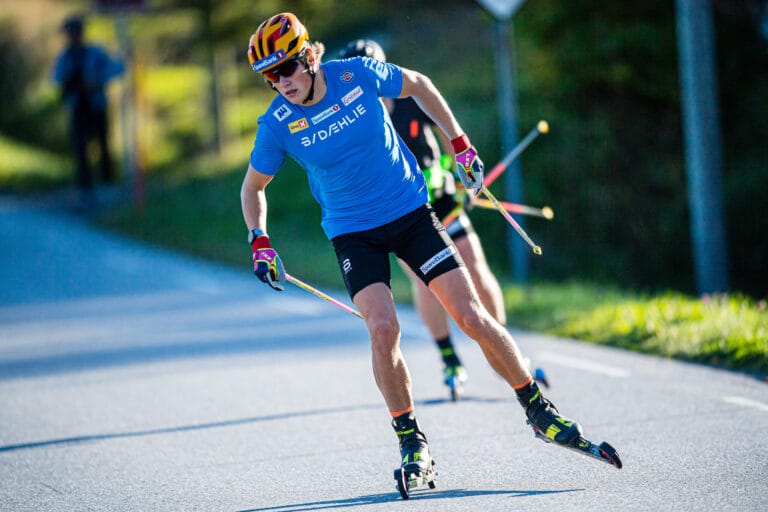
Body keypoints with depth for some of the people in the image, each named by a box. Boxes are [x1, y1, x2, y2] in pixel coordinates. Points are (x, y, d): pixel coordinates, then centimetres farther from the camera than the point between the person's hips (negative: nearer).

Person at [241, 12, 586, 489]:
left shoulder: (359, 74, -14)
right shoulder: (277, 124, -13)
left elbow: (417, 85, 6)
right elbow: (253, 186, 4)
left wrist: (460, 144, 6)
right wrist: (259, 243, -9)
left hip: (411, 212, 0)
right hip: (353, 232, 0)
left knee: (472, 315, -6)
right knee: (383, 327, -21)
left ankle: (539, 410, 10)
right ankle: (412, 441, -4)